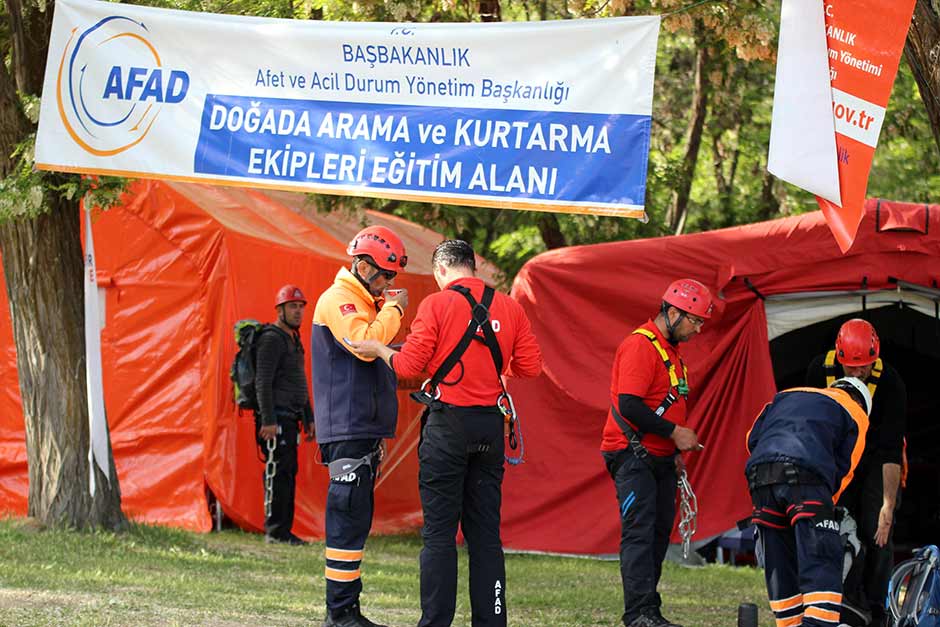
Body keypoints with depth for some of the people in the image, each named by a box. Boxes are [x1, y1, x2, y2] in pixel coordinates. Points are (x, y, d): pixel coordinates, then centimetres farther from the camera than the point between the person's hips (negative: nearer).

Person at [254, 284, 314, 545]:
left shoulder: (294, 340, 21)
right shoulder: (272, 339, -9)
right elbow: (263, 383, -16)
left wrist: (308, 418, 24)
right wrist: (268, 421, -22)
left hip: (290, 419, 10)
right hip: (276, 418, -10)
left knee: (289, 473, 9)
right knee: (278, 473, -10)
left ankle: (284, 530, 11)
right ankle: (275, 530, -10)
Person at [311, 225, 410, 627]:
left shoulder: (364, 302, 22)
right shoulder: (339, 300, -10)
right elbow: (365, 344, -25)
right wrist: (393, 310, -13)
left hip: (364, 429, 11)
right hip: (347, 429, -11)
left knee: (356, 519, 10)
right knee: (348, 518, -12)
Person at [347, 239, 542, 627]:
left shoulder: (437, 305, -8)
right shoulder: (509, 307, 6)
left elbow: (408, 365, -9)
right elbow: (530, 366, 5)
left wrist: (377, 348, 9)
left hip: (448, 424, -4)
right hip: (491, 426, 4)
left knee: (439, 532, -1)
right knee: (485, 533, 10)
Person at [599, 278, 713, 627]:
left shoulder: (669, 350, 17)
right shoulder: (640, 345, -15)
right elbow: (629, 405, -23)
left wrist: (673, 454, 20)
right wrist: (674, 432, -17)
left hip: (658, 459, 10)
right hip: (633, 457, -10)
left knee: (659, 533, 8)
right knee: (640, 532, -13)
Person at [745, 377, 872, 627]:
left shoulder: (786, 396, 34)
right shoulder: (855, 414, 22)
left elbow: (752, 439, 24)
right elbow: (842, 469, 13)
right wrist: (824, 504, 21)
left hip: (758, 475, 5)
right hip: (805, 475, -5)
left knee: (779, 567, 13)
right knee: (822, 561, -8)